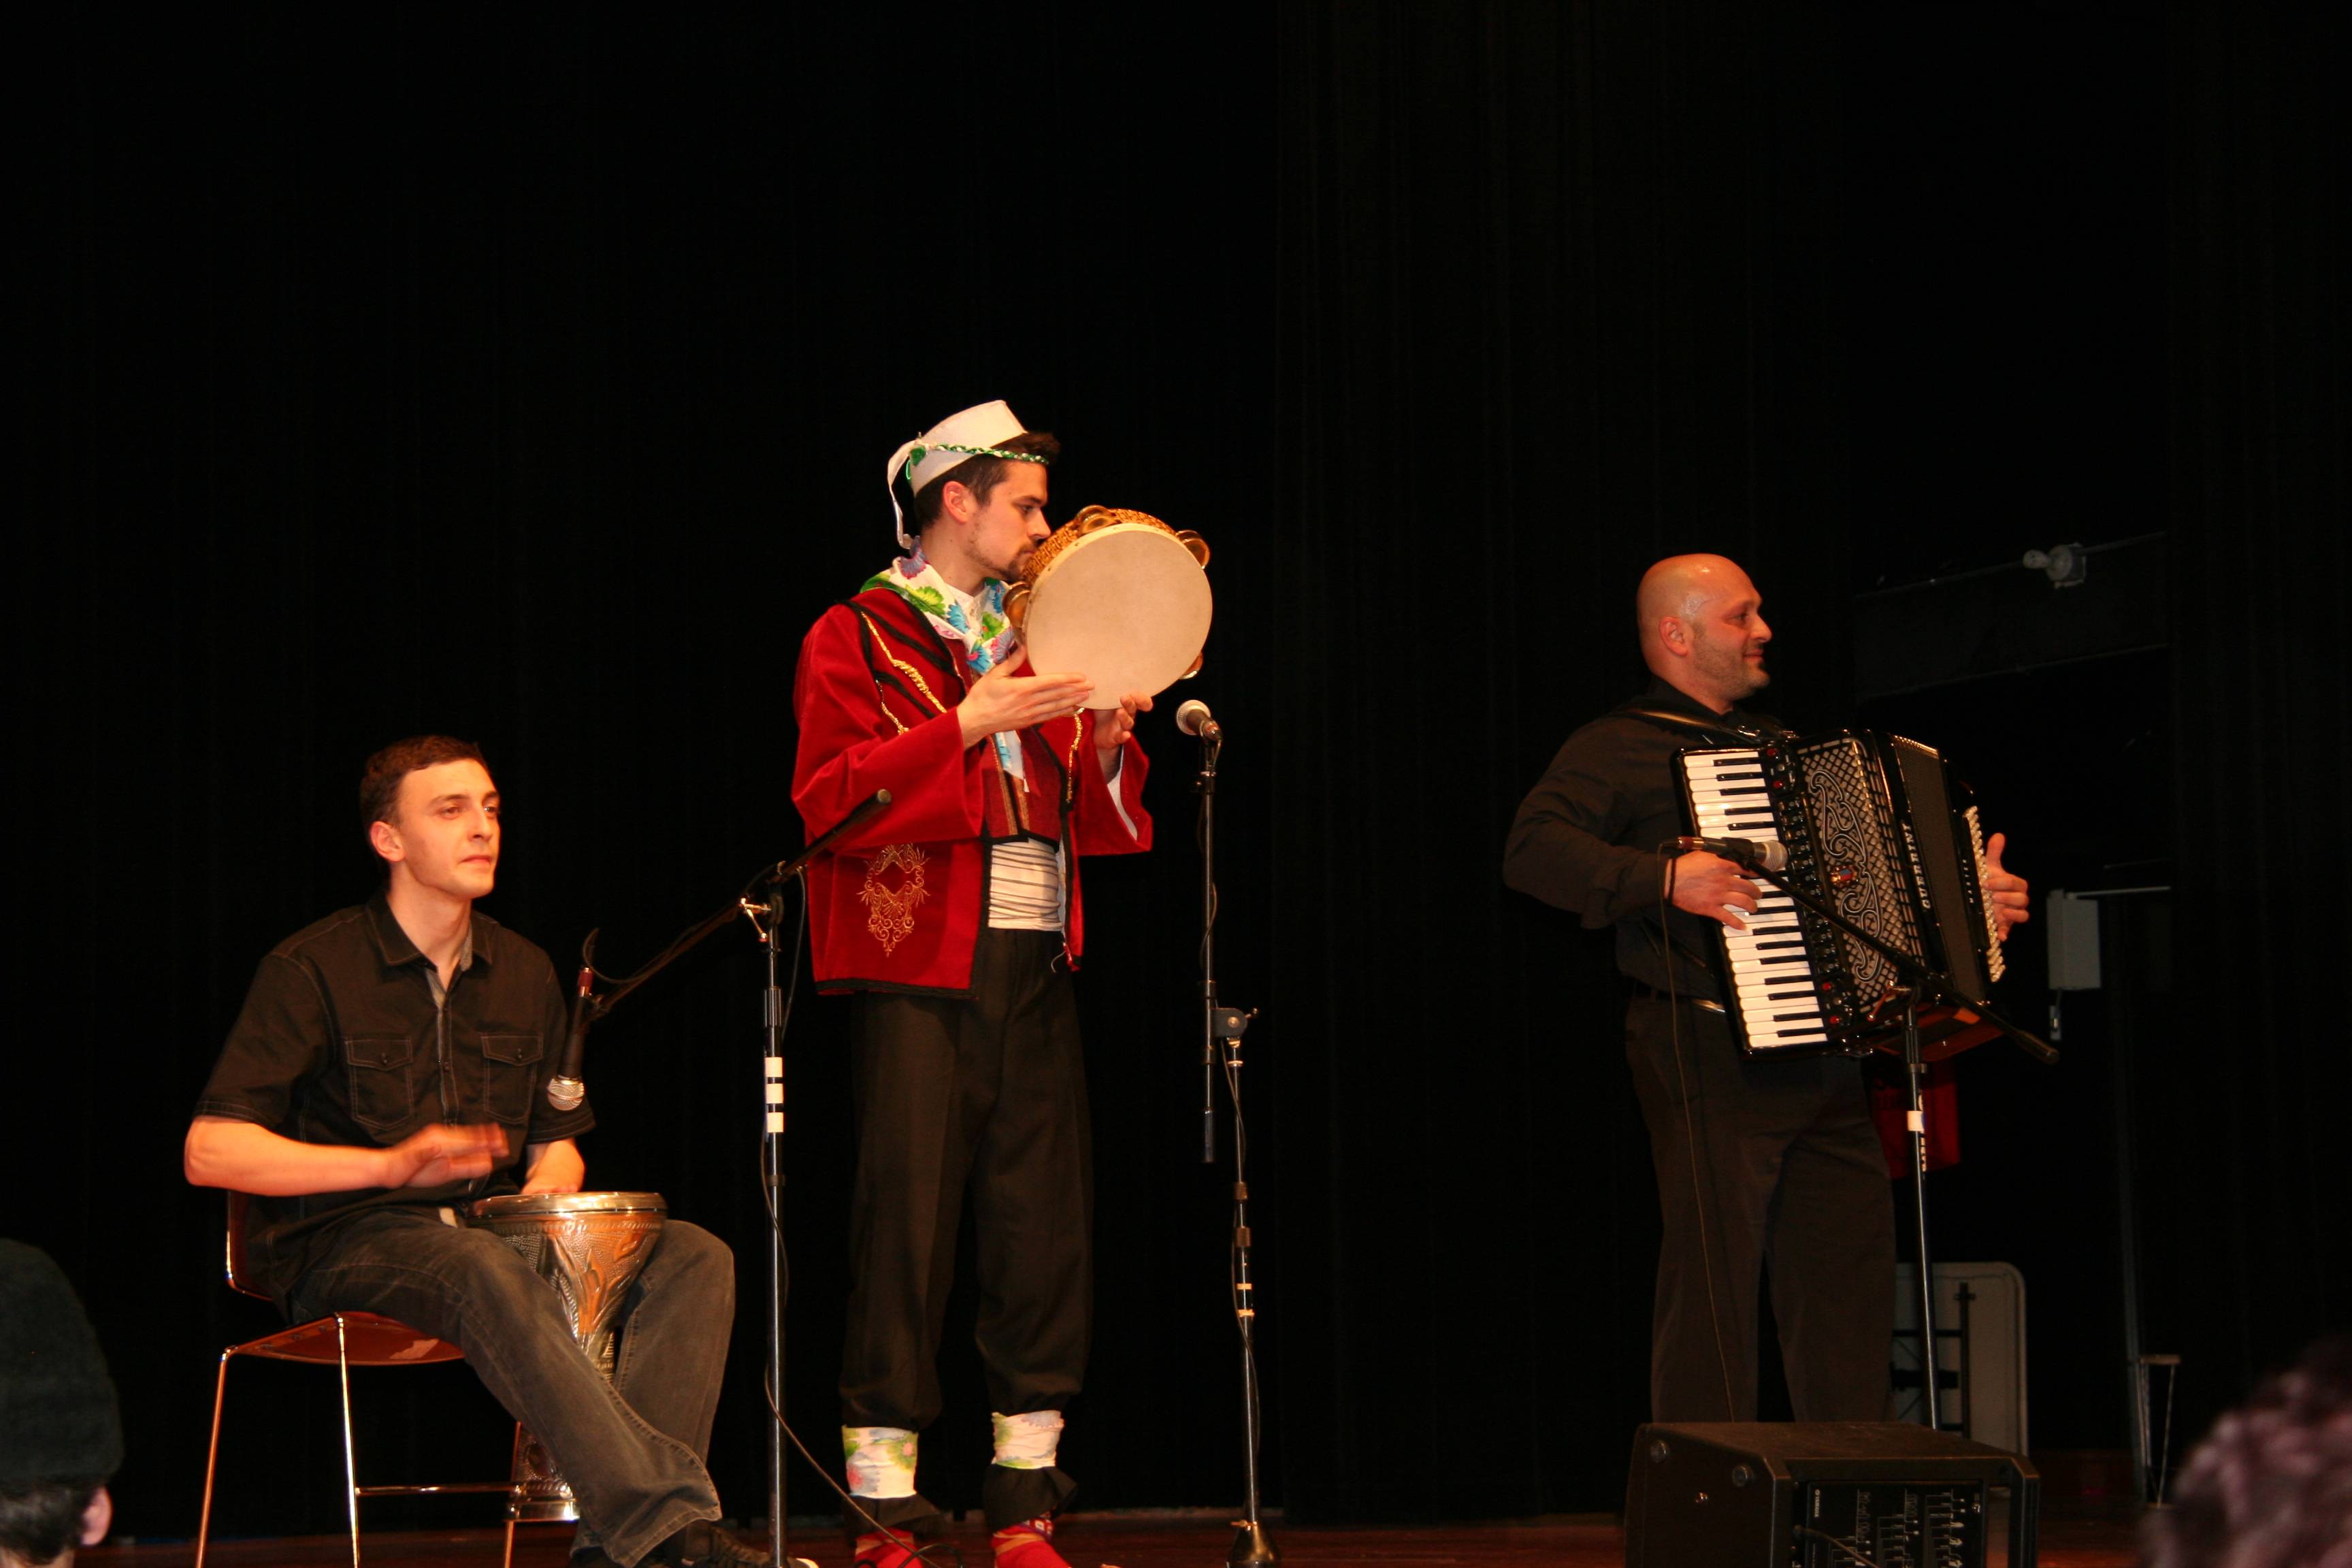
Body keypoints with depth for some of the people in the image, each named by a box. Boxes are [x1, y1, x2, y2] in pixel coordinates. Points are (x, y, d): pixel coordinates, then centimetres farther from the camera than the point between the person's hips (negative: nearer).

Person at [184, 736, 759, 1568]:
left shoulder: (523, 974, 14)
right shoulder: (313, 970, -5)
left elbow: (559, 1143, 22)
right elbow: (210, 1153, -13)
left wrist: (545, 1189, -4)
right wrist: (391, 1165, -23)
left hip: (493, 1228, 6)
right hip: (348, 1245, -6)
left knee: (693, 1257, -19)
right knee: (492, 1275, -39)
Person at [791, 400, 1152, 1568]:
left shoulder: (1033, 645, 21)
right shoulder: (856, 638, 2)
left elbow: (1094, 823, 21)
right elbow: (831, 800, -12)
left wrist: (1111, 741, 1)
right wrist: (966, 725, -18)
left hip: (1039, 967, 6)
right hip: (924, 972, -6)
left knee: (1044, 1234, 3)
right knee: (906, 1238, -8)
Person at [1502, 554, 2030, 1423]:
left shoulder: (1777, 748, 25)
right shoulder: (1622, 748, -2)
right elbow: (1533, 850, -17)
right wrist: (1663, 879, -27)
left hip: (1826, 1065, 8)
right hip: (1712, 1052, -8)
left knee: (1852, 1278, 7)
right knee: (1715, 1289, -8)